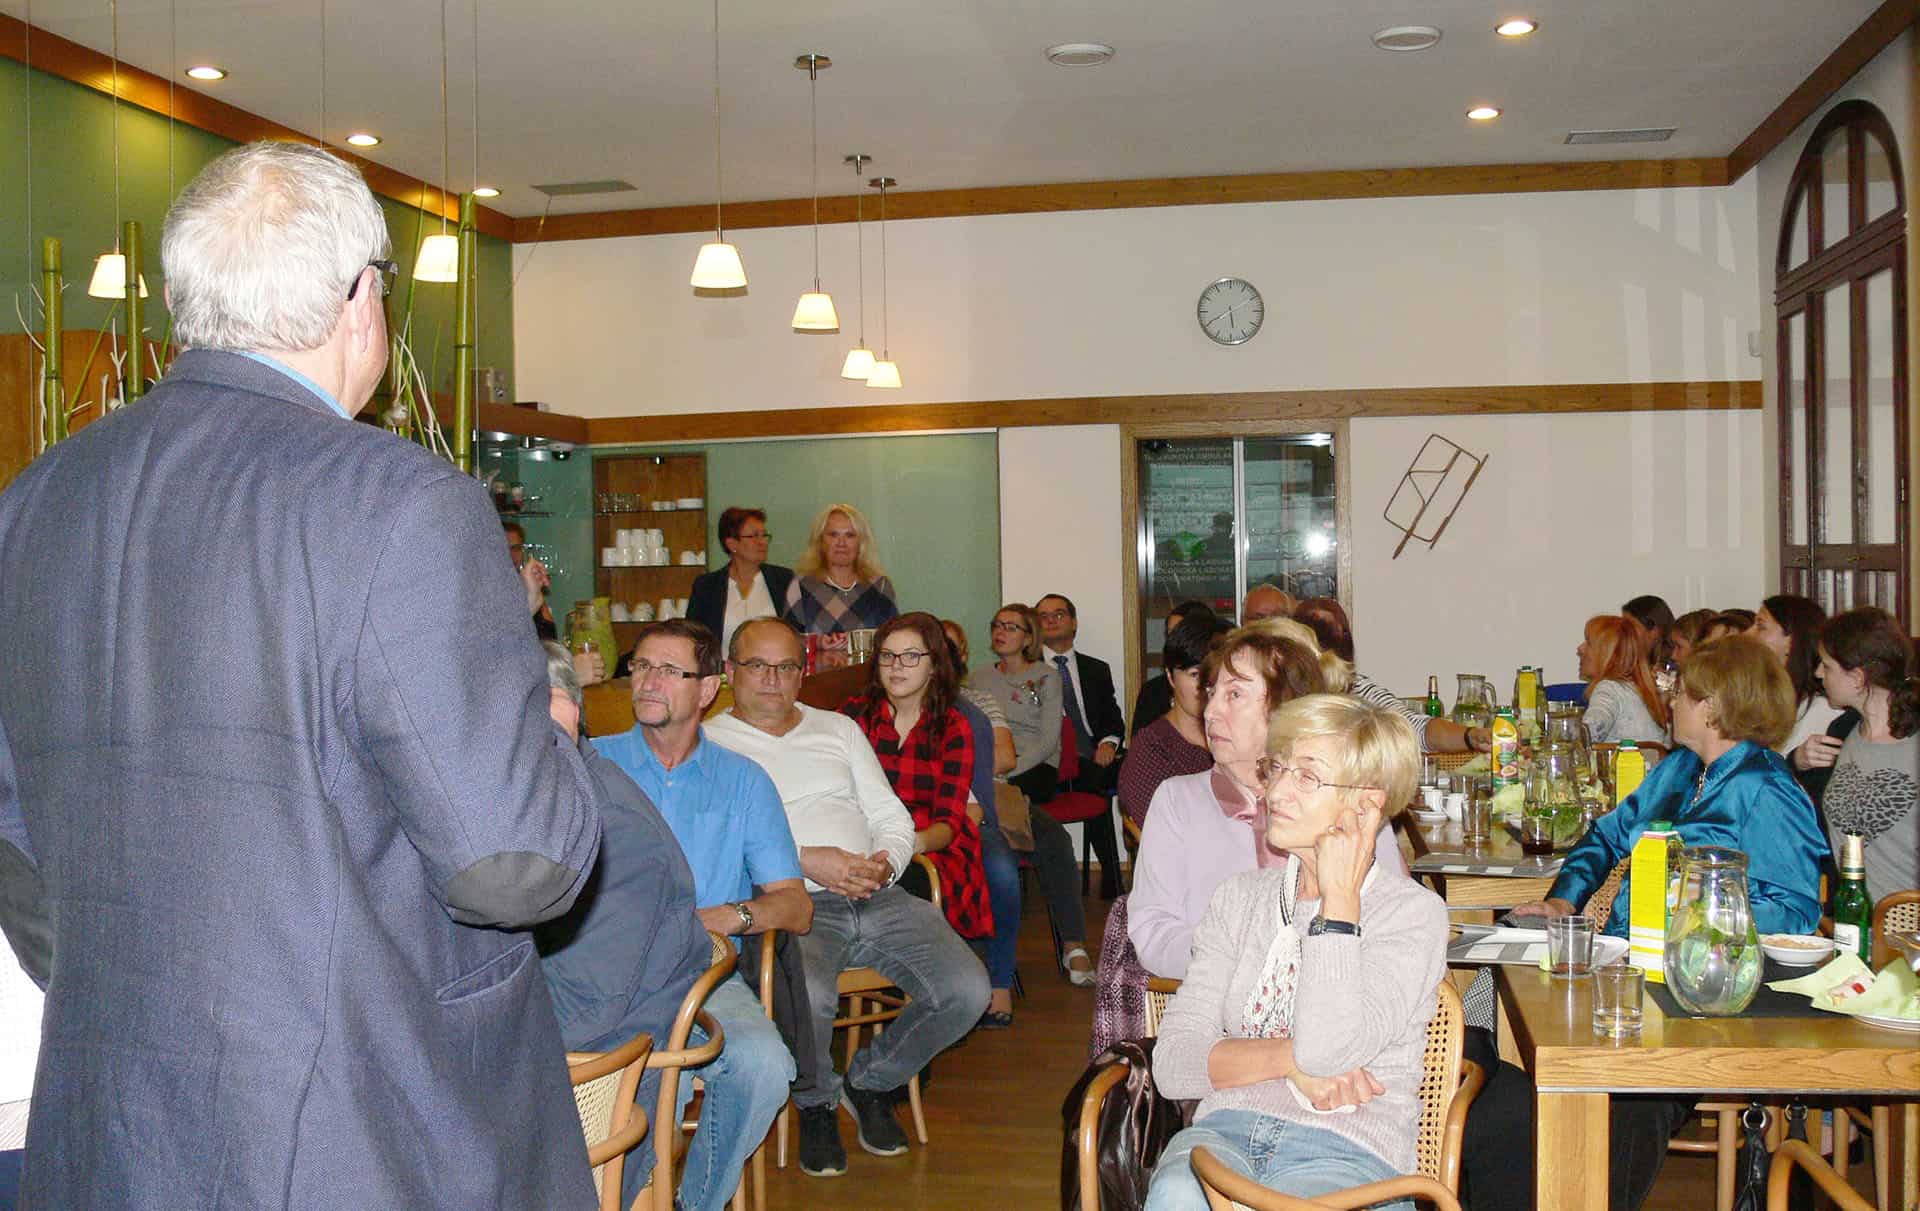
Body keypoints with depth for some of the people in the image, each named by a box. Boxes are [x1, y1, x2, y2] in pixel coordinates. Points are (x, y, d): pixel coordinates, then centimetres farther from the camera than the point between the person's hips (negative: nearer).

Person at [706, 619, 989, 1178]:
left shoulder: (839, 729, 24)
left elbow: (893, 817, 20)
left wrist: (884, 864, -4)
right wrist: (805, 861, -15)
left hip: (878, 897, 5)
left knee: (967, 991, -16)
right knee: (807, 998, -37)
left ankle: (870, 1080, 13)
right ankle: (817, 1102, 1)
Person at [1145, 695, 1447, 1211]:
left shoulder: (1413, 912, 1)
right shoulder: (1241, 897, 14)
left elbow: (1327, 1047, -17)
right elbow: (1173, 1063, 6)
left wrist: (1339, 897, -8)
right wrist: (1288, 1058, -10)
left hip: (1348, 1152, -3)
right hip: (1225, 1129, 3)